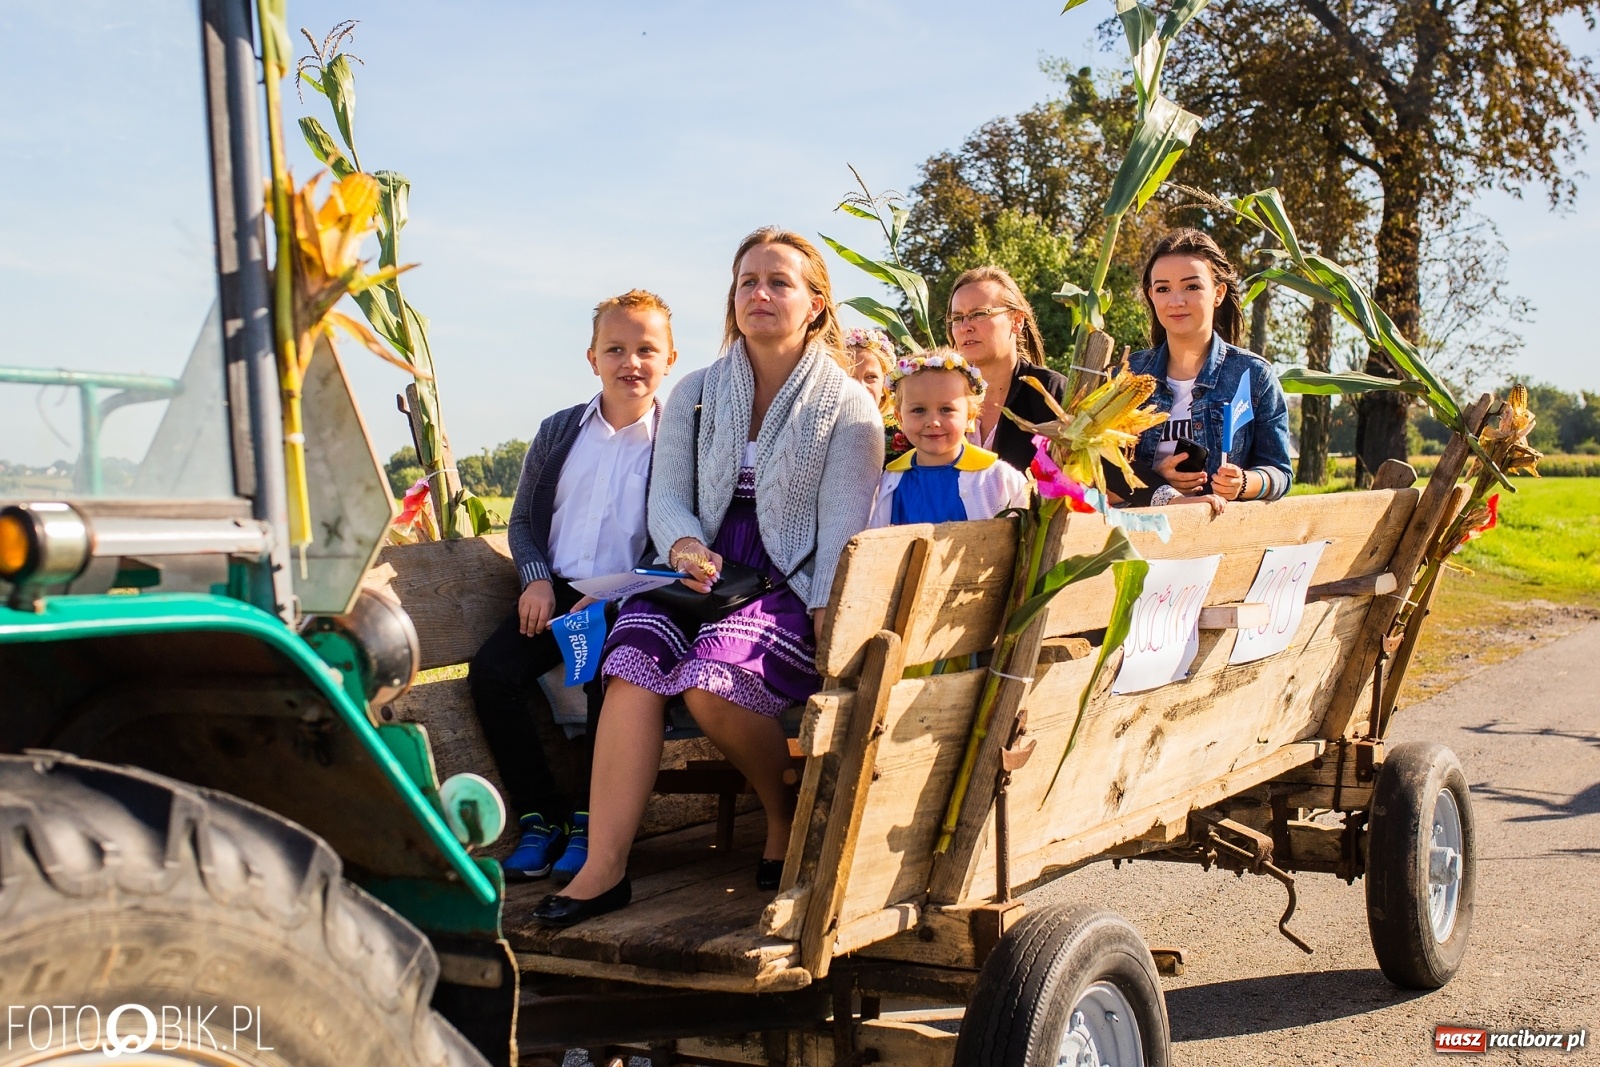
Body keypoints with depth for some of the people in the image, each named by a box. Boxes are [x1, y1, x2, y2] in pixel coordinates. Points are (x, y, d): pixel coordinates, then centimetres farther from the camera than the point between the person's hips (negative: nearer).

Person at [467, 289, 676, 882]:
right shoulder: (558, 432, 13)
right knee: (491, 672, -20)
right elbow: (522, 519, 17)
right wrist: (536, 579, -3)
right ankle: (542, 816, -6)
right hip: (556, 593, 4)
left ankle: (593, 822, -11)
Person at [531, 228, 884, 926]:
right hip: (704, 575, 4)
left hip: (791, 588, -3)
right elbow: (666, 496, 10)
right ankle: (604, 868, -31)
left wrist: (826, 629, -19)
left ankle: (787, 817, -5)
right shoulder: (695, 394, 14)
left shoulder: (847, 406, 2)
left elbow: (842, 529, -6)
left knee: (710, 677, -32)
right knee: (633, 664, -28)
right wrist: (685, 547, -14)